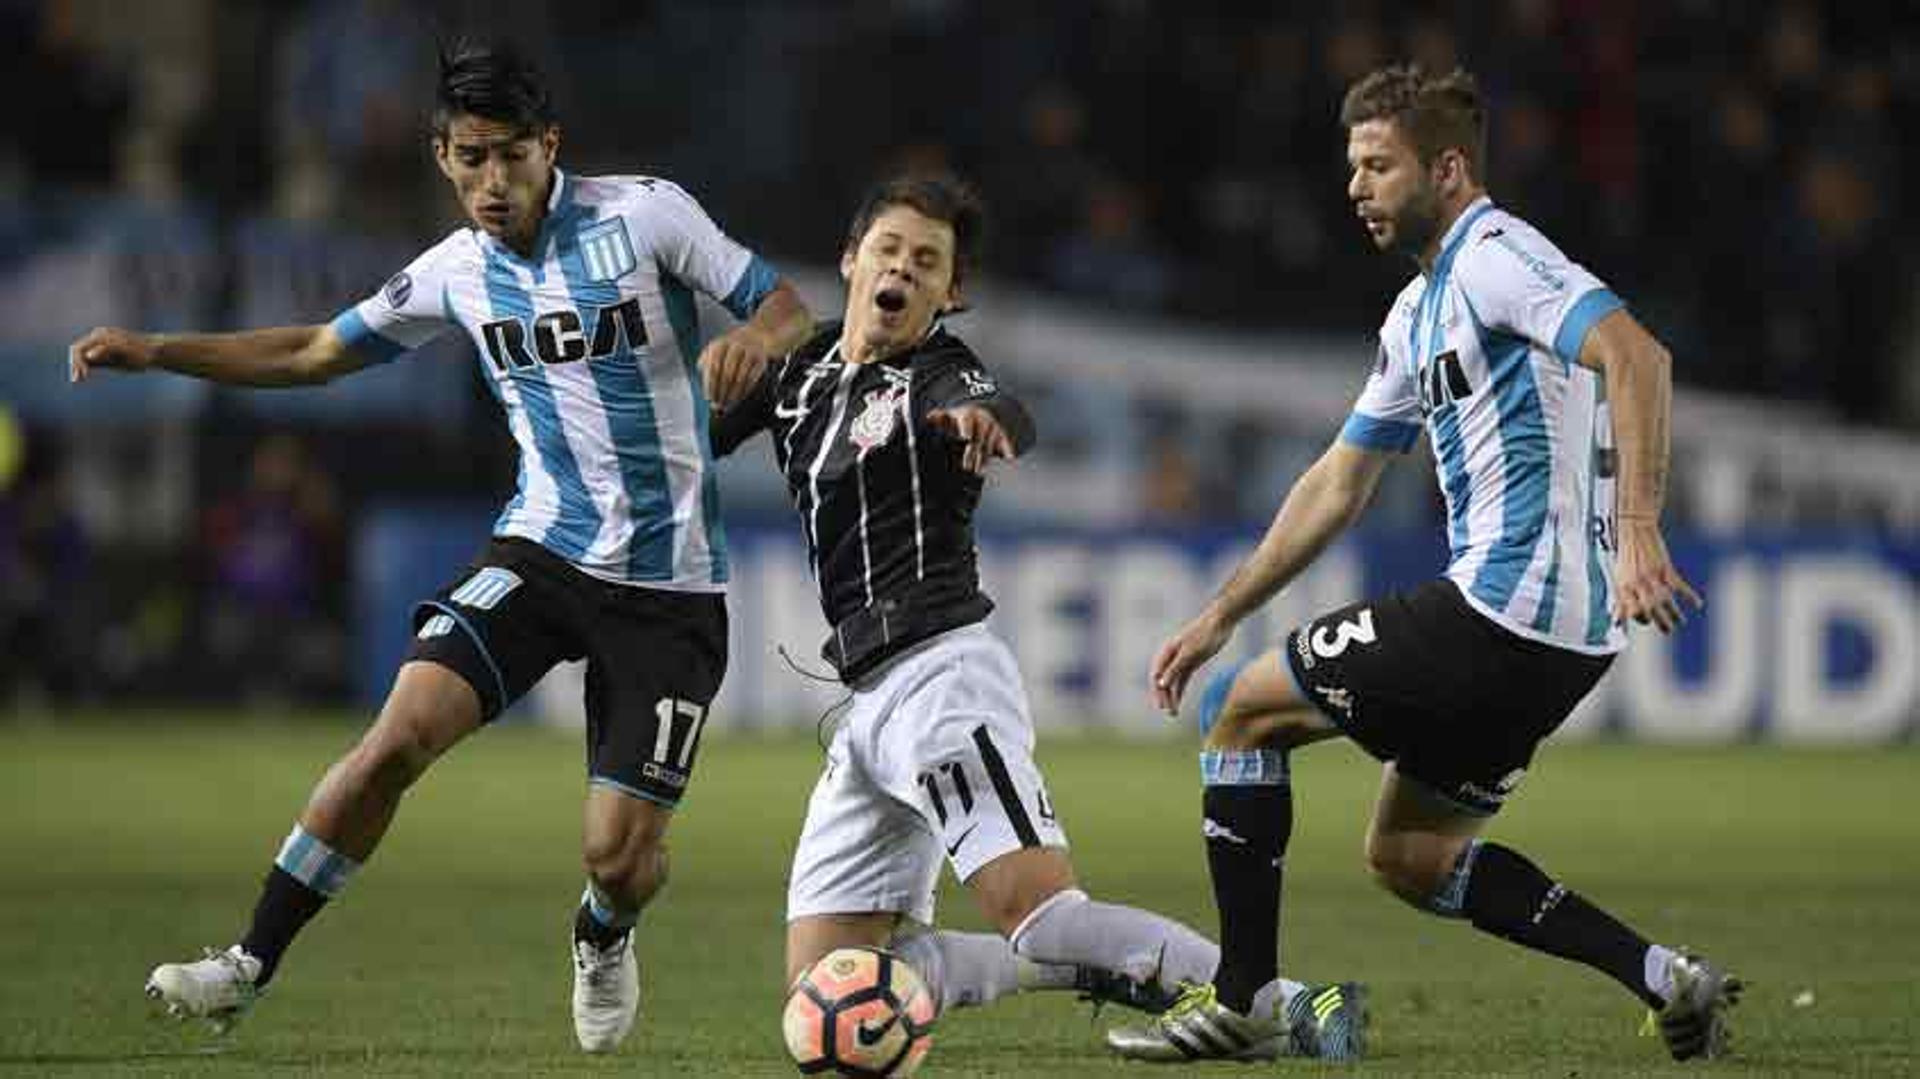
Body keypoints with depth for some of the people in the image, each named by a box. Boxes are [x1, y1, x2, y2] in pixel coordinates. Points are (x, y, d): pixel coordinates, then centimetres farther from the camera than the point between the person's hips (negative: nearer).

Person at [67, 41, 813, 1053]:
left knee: (619, 855, -6)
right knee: (401, 733, -19)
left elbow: (786, 309, -7)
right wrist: (155, 352, 6)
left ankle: (602, 937, 32)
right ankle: (250, 965, -10)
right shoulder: (455, 271, 3)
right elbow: (316, 352, 15)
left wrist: (755, 338, -31)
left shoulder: (643, 213, -9)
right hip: (541, 549, 3)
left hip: (669, 586, -3)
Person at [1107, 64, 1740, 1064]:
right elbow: (1339, 483, 27)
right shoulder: (1418, 311, 20)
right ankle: (1662, 977, 8)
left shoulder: (1495, 253, -11)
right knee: (1405, 853, 17)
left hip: (1504, 605, -10)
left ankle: (1243, 997, 3)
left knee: (1242, 711, 1)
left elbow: (1636, 355, -26)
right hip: (1563, 629, 10)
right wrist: (1220, 615, 26)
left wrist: (1636, 530, -34)